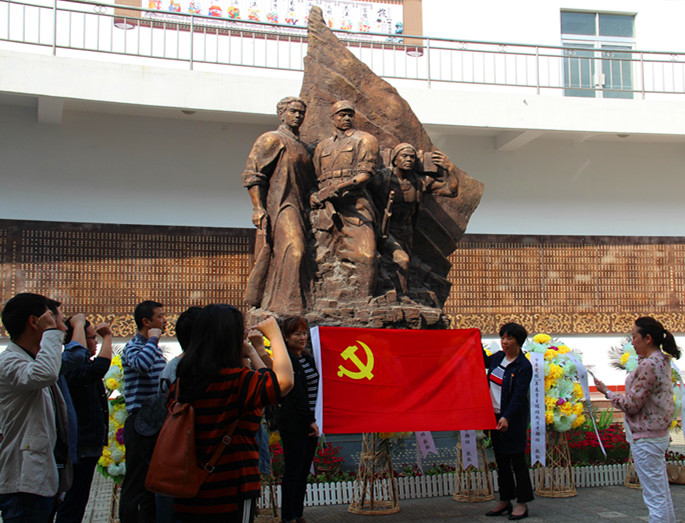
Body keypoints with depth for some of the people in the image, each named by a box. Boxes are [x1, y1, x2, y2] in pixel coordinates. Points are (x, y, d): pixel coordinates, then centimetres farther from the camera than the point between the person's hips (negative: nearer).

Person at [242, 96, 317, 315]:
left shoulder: (302, 147, 23)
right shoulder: (271, 140, -1)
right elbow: (251, 174, -8)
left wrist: (308, 210, 21)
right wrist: (258, 208, -16)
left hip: (298, 208, 8)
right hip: (279, 206, -8)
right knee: (292, 250, -20)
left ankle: (262, 301, 13)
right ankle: (287, 305, -19)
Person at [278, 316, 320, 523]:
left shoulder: (308, 358, 14)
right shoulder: (286, 359, -11)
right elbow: (297, 394, -15)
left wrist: (314, 420, 10)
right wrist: (310, 421, -16)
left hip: (309, 422, 8)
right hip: (293, 423, -8)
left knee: (304, 470, 10)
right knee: (293, 470, -2)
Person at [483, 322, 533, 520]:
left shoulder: (524, 366, -14)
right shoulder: (498, 357, 7)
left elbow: (518, 396, -22)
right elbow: (484, 361, 32)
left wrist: (507, 417, -32)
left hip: (513, 419, -7)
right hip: (495, 415, 7)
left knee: (516, 459, -2)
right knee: (501, 460, 12)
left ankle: (522, 504, 6)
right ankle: (505, 502, 20)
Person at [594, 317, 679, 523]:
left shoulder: (648, 366, -22)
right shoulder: (662, 361, 7)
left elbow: (631, 405, -19)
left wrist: (607, 392, -7)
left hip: (646, 438, -10)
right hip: (659, 434, 10)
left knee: (655, 497, -4)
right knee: (663, 494, 16)